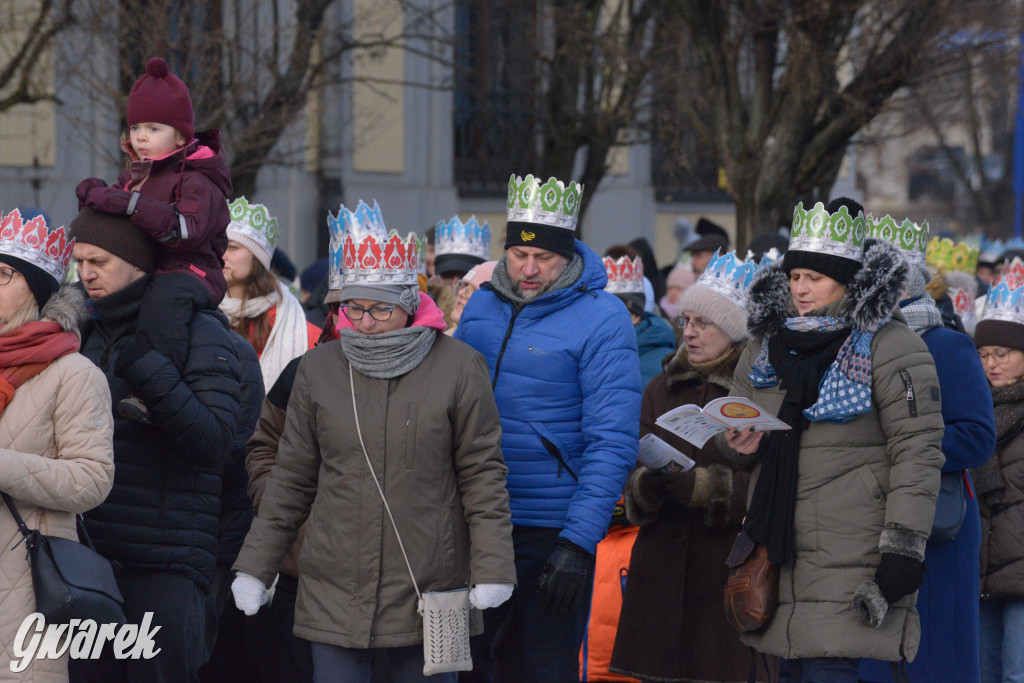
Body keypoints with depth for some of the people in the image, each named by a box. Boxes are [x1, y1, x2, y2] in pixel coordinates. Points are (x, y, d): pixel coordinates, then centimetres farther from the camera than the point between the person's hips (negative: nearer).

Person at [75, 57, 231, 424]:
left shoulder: (197, 180, -8)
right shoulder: (134, 176, 18)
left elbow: (188, 231, -27)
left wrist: (128, 204, -33)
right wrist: (96, 198, 3)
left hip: (189, 272, -9)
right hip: (141, 273, 9)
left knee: (166, 295, -41)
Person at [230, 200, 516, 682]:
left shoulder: (458, 368, -1)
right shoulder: (318, 369, 7)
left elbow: (483, 474, 1)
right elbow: (290, 479, 13)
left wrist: (492, 568, -6)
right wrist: (255, 566, 11)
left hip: (428, 594, -2)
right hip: (334, 596, 2)